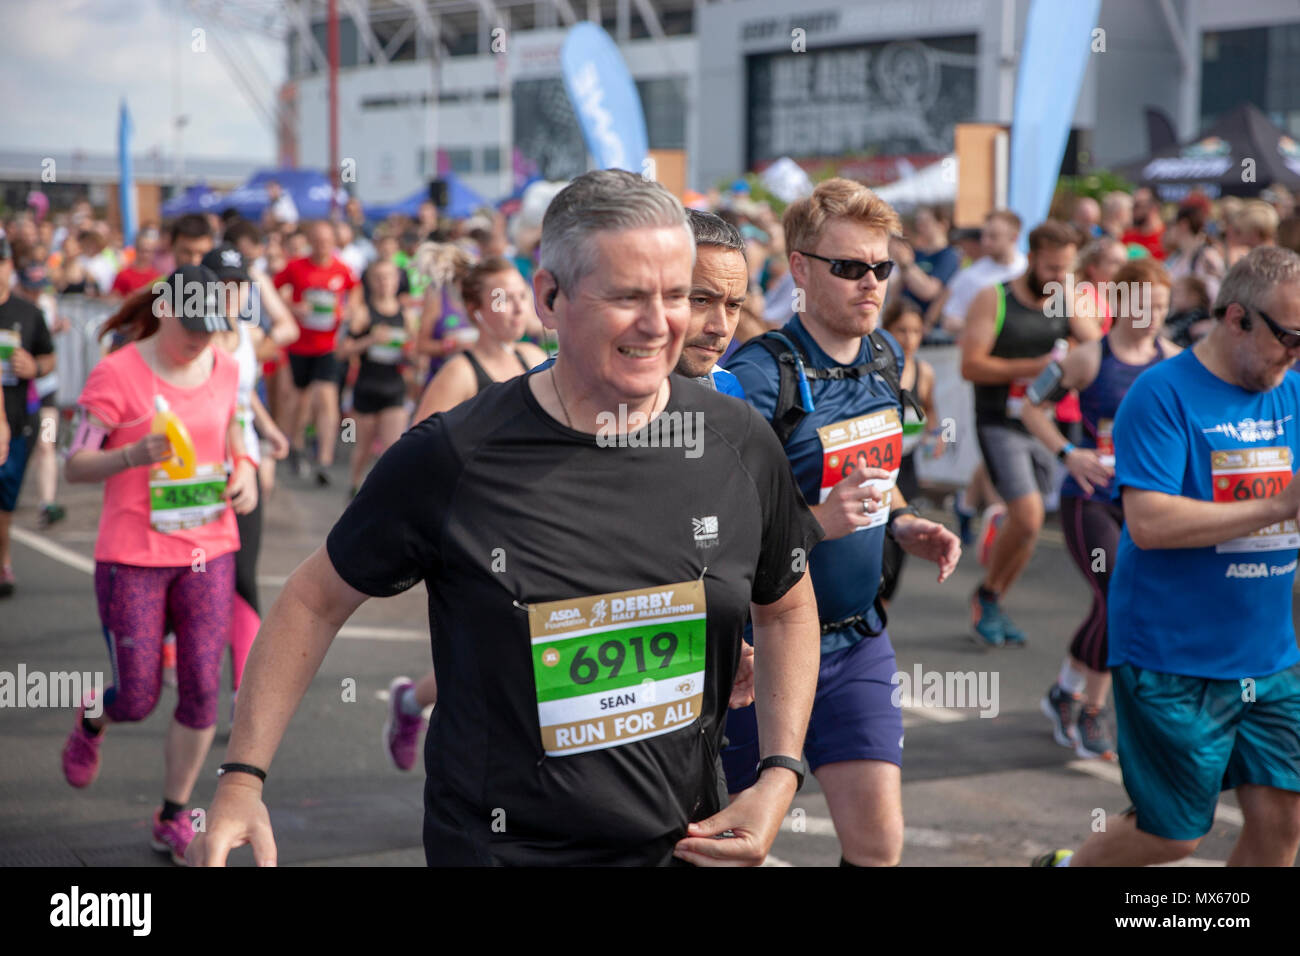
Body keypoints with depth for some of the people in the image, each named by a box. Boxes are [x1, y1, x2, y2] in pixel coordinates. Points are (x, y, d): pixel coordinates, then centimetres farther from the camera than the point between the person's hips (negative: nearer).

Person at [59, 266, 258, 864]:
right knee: (138, 699, 1)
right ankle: (91, 720, 39)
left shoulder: (223, 369, 4)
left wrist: (245, 476, 1)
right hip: (132, 557, -4)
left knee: (201, 690, 0)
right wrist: (133, 455, -30)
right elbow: (76, 466, -12)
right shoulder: (117, 374, -12)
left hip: (208, 550, 4)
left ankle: (174, 818, 18)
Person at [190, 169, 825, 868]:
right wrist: (242, 780, -9)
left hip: (686, 843, 5)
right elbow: (319, 598, -4)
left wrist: (779, 778, -1)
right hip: (501, 844, -4)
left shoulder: (739, 446, -5)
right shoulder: (451, 459, -16)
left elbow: (787, 607, 11)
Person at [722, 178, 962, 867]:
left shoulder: (885, 357, 5)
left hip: (857, 641, 6)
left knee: (877, 842, 1)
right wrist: (818, 523, -32)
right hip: (760, 645, -6)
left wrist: (902, 524, 4)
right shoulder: (756, 377, -20)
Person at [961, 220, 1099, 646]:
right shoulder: (993, 300, -6)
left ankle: (991, 604, 24)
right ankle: (986, 594, 5)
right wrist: (1033, 367, -19)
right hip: (1000, 424, -5)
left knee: (1023, 521, 7)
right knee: (1028, 516, -17)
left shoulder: (1066, 305, 8)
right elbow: (971, 366, -12)